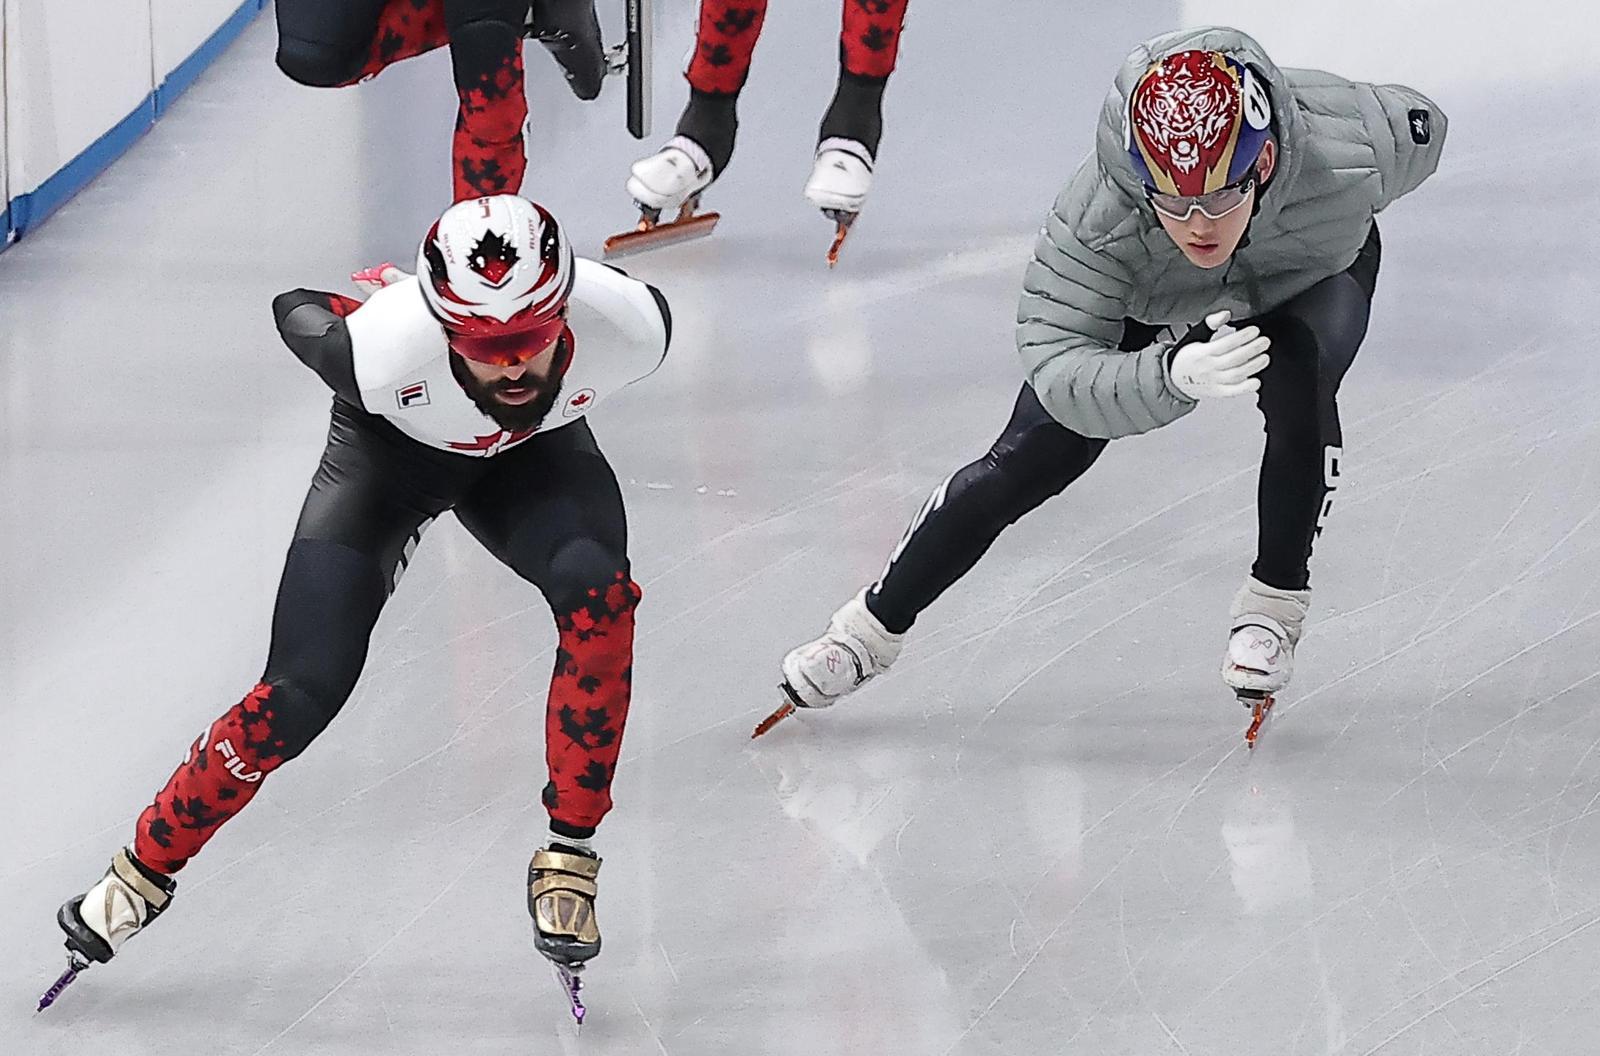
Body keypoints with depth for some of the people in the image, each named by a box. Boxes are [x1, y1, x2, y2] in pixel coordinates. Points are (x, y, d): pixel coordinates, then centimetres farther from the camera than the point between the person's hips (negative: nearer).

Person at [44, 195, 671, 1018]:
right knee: (303, 690, -9)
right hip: (389, 447, -2)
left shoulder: (626, 327, -37)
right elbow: (296, 310, -18)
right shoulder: (383, 344, -42)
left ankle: (569, 852, -13)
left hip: (531, 453, 2)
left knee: (599, 594, -28)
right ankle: (148, 865, 14)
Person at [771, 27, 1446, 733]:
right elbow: (1057, 367, -44)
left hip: (1314, 281, 0)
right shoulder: (1093, 219, -44)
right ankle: (875, 626, 13)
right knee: (1031, 460, -5)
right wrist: (1173, 373, -63)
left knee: (1298, 385, -32)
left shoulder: (1350, 144, -43)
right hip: (1144, 308, 0)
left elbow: (1422, 128, -19)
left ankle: (1275, 602, -11)